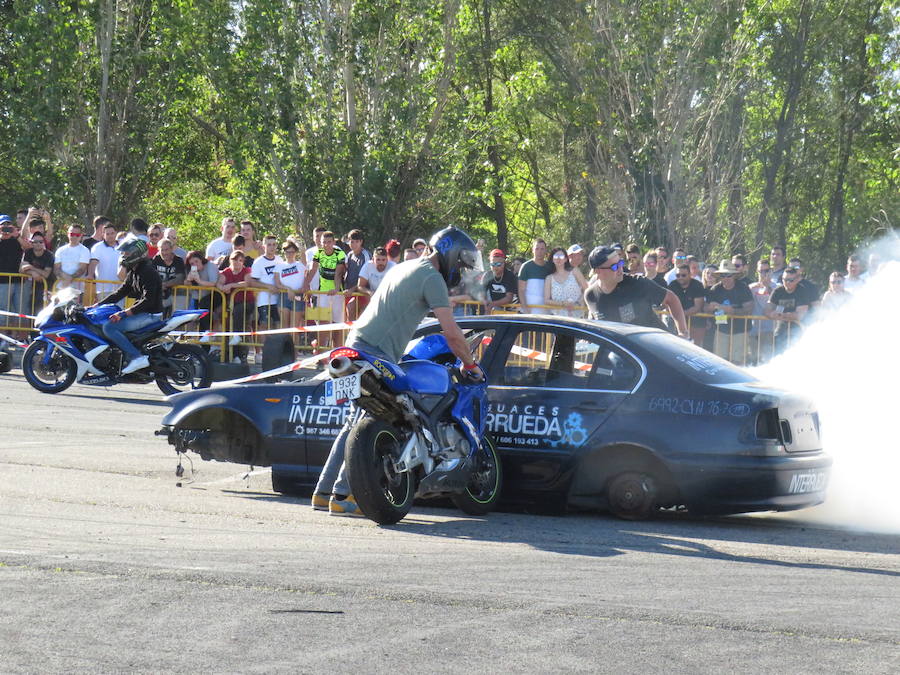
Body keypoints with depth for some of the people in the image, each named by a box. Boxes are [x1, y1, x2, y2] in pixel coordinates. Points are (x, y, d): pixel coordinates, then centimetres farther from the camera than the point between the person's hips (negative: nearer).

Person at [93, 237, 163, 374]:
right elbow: (120, 293, 19)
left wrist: (125, 313, -28)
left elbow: (148, 300, -24)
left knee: (109, 327, -21)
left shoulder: (148, 271, -16)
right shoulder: (133, 272, 15)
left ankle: (137, 357, -27)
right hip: (141, 312, 10)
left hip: (151, 314, -10)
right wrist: (96, 305, 11)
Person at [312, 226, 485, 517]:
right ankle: (342, 495, -12)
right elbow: (451, 333, -10)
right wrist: (470, 364, 3)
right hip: (377, 355, -10)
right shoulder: (431, 277, -7)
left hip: (358, 344, 10)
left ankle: (324, 492, 13)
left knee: (356, 424, 13)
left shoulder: (406, 267, 22)